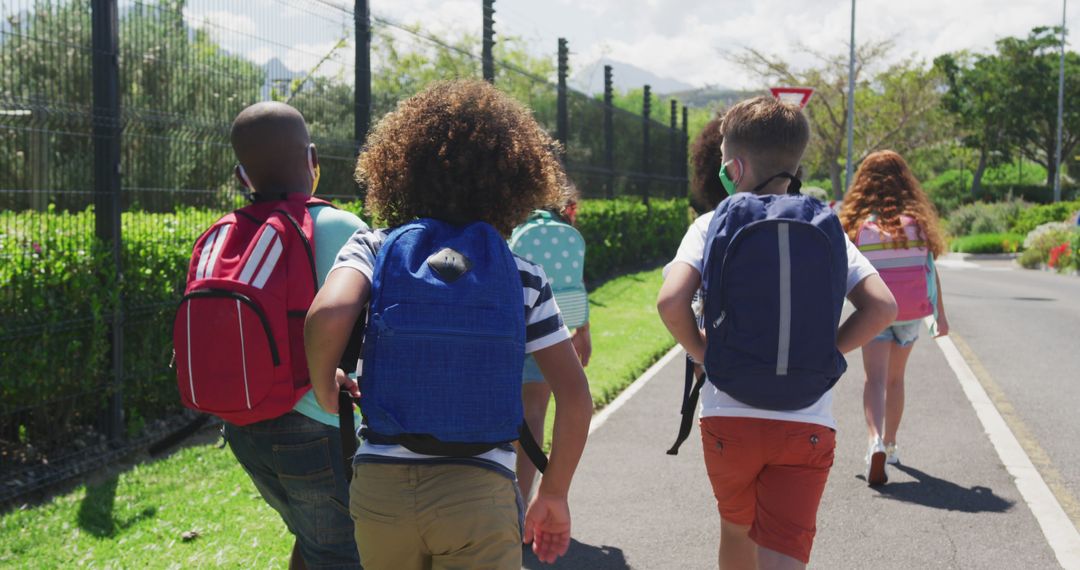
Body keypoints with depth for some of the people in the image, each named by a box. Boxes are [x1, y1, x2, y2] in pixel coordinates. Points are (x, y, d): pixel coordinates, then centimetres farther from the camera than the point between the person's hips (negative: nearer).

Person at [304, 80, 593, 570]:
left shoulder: (373, 250, 1)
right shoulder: (523, 277, 4)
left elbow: (327, 316, -19)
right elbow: (575, 396, 1)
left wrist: (324, 389, 0)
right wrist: (553, 494, 12)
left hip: (380, 487, 2)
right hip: (479, 492, -1)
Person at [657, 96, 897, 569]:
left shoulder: (712, 225, -2)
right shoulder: (828, 230, 6)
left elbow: (671, 302, -16)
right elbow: (882, 306, -4)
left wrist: (701, 351, 2)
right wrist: (825, 352, 7)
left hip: (729, 417, 0)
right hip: (809, 424, 0)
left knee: (736, 528, 26)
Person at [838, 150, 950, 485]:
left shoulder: (856, 222, -4)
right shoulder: (916, 219, 1)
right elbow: (930, 269, 3)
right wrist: (941, 314, 10)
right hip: (911, 313, 3)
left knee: (875, 379, -6)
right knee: (896, 379, 18)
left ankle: (876, 440, -31)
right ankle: (890, 444, 29)